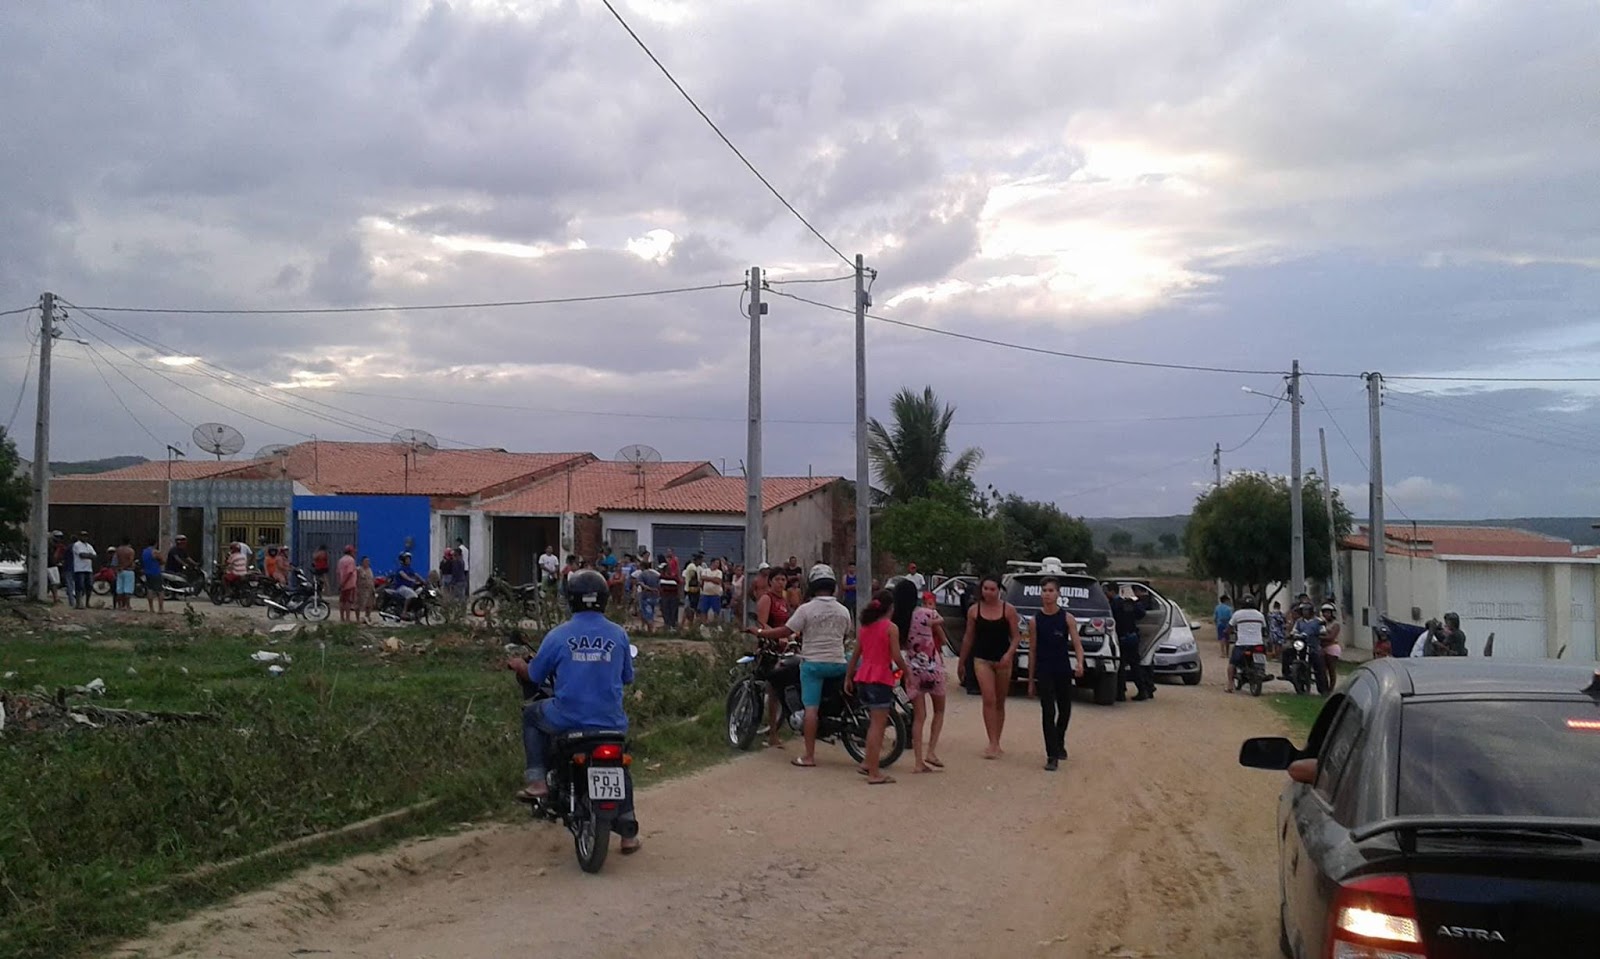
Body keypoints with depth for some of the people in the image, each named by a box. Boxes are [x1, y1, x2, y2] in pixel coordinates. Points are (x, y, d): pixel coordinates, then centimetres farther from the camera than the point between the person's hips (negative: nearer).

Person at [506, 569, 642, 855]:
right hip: (611, 722, 2)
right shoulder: (619, 634, 0)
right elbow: (627, 677, 12)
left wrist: (518, 666, 28)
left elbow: (534, 677, 5)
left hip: (567, 721, -2)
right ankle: (628, 832, 25)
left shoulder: (558, 635, -6)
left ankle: (536, 780, 17)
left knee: (531, 715, 28)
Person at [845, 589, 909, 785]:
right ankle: (874, 773, -4)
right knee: (877, 725, -4)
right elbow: (896, 657, -12)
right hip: (881, 679, -7)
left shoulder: (864, 627, 10)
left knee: (874, 723, 21)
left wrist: (848, 677, 19)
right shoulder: (891, 628, -8)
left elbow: (855, 655, 13)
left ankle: (868, 764, 23)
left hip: (863, 678, 7)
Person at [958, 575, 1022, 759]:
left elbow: (1016, 636, -1)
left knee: (1000, 703, 10)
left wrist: (1009, 654, -19)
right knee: (989, 700, -14)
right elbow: (968, 638, 9)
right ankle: (993, 744, -16)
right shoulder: (974, 610, 1)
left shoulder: (1009, 610, -2)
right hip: (982, 659, -1)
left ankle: (996, 744, 21)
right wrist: (961, 662, 13)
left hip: (1003, 661, 1)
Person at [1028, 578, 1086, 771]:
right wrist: (1030, 681, 4)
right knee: (1048, 712, -8)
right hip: (1043, 673, -1)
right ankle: (1052, 756, -4)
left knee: (1065, 711, 14)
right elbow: (1032, 651, 3)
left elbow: (1077, 645, -7)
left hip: (1064, 671, 1)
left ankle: (1059, 743, 40)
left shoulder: (1067, 618, -2)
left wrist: (1079, 663, -29)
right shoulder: (1036, 620, -1)